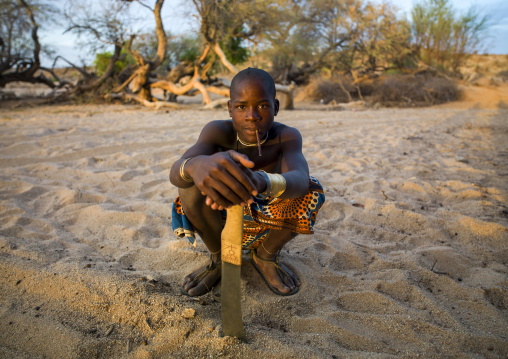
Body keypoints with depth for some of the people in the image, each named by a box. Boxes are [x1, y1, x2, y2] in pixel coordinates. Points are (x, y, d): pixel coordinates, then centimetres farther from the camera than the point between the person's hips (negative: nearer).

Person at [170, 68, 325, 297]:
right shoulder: (218, 132, -23)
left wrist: (262, 182, -70)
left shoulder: (287, 137, -23)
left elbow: (299, 181, -45)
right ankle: (218, 257, -3)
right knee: (191, 185, -29)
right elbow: (176, 173, -42)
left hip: (269, 223, 1)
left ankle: (265, 256, -1)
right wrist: (196, 166, -69)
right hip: (222, 221, 0)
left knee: (311, 192, -27)